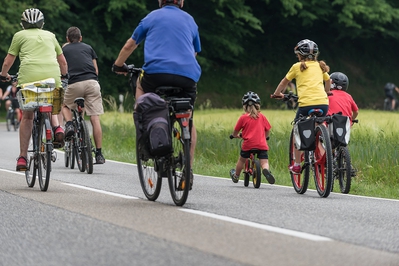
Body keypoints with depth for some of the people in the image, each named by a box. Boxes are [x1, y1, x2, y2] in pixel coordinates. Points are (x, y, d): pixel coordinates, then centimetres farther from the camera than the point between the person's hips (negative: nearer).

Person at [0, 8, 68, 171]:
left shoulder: (20, 35, 18)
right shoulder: (50, 35, 26)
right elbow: (62, 61, 34)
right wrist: (64, 75, 53)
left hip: (29, 75, -2)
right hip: (52, 75, 2)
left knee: (27, 116, 11)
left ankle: (22, 158, 8)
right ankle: (56, 127, -1)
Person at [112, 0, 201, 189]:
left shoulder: (152, 17, 18)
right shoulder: (190, 21, 24)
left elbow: (129, 46, 25)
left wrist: (118, 66, 42)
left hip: (157, 71, -2)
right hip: (188, 76, 2)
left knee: (141, 86, 32)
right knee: (188, 122, 18)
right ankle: (188, 171, 12)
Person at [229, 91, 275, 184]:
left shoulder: (243, 117, 0)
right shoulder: (262, 117, 7)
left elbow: (235, 132, 8)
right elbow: (268, 131, 15)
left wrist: (235, 135, 32)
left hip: (248, 144, 0)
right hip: (262, 144, 1)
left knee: (241, 160, 22)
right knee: (264, 162, -3)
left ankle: (236, 176, 41)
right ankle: (266, 170, -36)